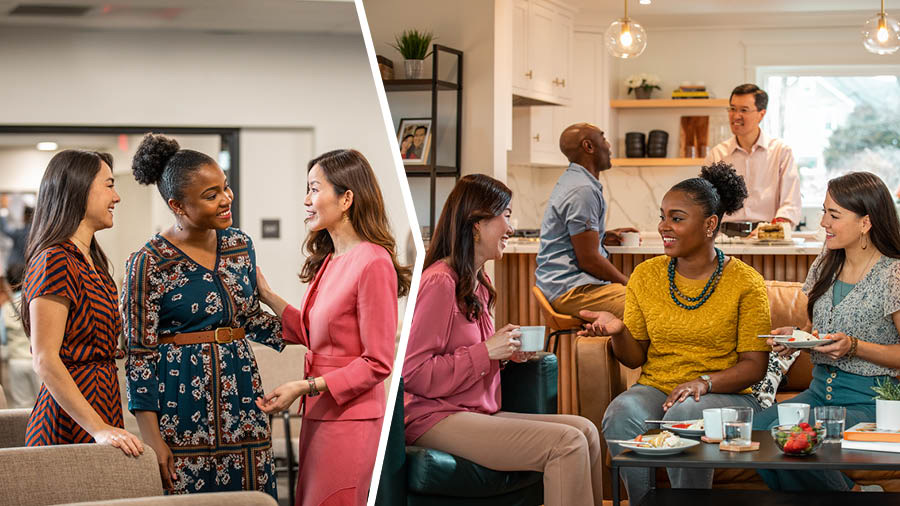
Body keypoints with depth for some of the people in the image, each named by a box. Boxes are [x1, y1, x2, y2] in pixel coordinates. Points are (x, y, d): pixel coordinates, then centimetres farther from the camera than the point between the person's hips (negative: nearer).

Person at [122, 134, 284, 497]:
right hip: (184, 415, -5)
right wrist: (152, 439, -13)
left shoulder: (240, 245, 7)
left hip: (242, 396, 6)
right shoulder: (150, 263, -10)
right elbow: (139, 356, -9)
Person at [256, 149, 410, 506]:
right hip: (318, 416, 9)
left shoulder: (373, 264, -16)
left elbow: (377, 363, -16)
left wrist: (304, 387, -19)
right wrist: (266, 295, 15)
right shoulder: (330, 260, 12)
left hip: (350, 420, -9)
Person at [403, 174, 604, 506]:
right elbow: (413, 373, -18)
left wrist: (505, 352, 6)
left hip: (479, 413, 9)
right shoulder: (440, 282, -13)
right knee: (567, 442, -21)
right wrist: (486, 352, -16)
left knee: (585, 430, -7)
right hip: (437, 419, -9)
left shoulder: (477, 281, 16)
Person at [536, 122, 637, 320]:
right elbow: (589, 260, -17)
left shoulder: (571, 180, 18)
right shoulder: (583, 191, -16)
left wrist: (604, 237, 17)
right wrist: (629, 284, -6)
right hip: (571, 290, -11)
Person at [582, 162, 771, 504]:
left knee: (685, 415, -37)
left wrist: (704, 382, -21)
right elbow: (634, 358, 11)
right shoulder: (646, 276, 9)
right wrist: (618, 331, -11)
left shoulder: (746, 283, -2)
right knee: (621, 415, -31)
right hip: (655, 388, 3)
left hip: (724, 396, -3)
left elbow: (754, 364, -5)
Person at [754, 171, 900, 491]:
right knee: (754, 429, -21)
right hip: (819, 390, 7)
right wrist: (794, 335, 2)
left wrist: (853, 346, -21)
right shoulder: (826, 266, 12)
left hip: (868, 402, -7)